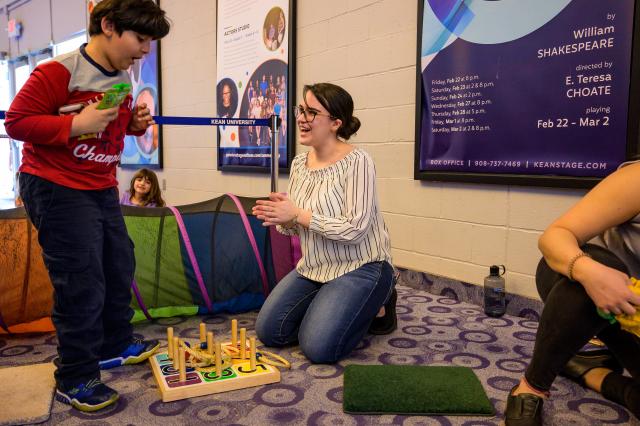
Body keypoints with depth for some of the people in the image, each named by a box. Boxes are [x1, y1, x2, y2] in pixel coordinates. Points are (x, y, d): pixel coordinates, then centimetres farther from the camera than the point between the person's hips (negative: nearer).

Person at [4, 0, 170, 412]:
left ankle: (116, 345, 35)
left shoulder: (123, 79, 7)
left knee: (120, 264, 15)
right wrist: (74, 124, -26)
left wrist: (135, 122, 0)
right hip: (57, 188, -9)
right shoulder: (57, 72, -18)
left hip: (102, 188, 9)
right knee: (82, 281, -7)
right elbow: (17, 122, -18)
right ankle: (75, 378, 10)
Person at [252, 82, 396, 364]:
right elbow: (295, 228, 10)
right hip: (314, 267, 7)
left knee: (318, 348, -15)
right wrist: (280, 219, -13)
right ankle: (328, 308, 23)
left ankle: (375, 305, 10)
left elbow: (355, 230, -25)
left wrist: (298, 214, -23)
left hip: (359, 267, -7)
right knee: (269, 331, 2)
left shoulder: (357, 162, -19)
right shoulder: (299, 163, 3)